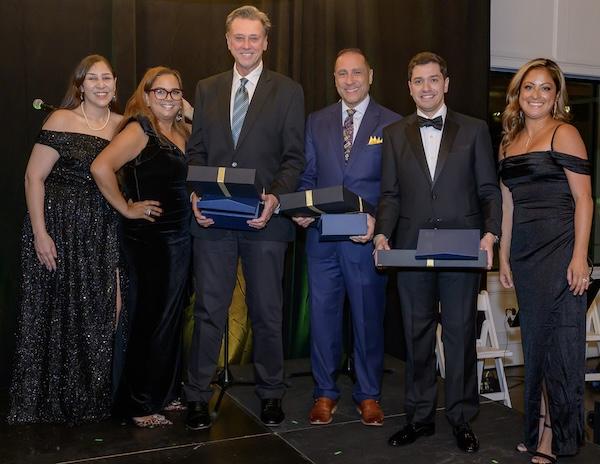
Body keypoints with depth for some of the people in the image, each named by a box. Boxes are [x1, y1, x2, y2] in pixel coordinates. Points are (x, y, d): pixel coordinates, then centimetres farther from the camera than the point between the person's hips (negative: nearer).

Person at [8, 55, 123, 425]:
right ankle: (52, 400, 24)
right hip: (60, 229, -4)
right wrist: (39, 233, -13)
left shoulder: (123, 125, 8)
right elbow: (34, 177, -8)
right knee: (58, 313, 5)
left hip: (105, 235, 4)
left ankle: (95, 397, 26)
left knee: (101, 314, 8)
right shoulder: (61, 121, -5)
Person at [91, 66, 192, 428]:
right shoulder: (140, 129, -12)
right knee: (152, 318, 0)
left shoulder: (184, 132, 11)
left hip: (180, 235, 8)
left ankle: (165, 392, 31)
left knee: (173, 316, 15)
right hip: (149, 238, -8)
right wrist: (127, 208, -17)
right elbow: (101, 167, -25)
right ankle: (140, 404, 16)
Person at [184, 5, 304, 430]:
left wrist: (274, 198, -17)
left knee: (267, 311, 9)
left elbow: (294, 157, -1)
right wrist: (195, 195, -7)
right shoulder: (207, 90, 13)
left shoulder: (288, 91, 4)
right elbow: (196, 151, 10)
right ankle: (198, 395, 20)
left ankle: (271, 393, 25)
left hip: (264, 219, -2)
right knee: (209, 309, 7)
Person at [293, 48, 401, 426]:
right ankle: (325, 393, 25)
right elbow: (308, 175, 11)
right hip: (322, 236, 3)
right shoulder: (317, 122, 11)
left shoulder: (392, 123, 1)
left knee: (369, 317, 8)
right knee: (323, 314, 9)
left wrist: (377, 221, -18)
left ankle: (369, 395, 25)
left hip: (366, 237, -2)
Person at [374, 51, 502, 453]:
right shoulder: (395, 134, 11)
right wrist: (383, 233, -8)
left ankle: (462, 418, 20)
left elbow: (489, 190, 4)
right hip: (412, 250, 2)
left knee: (461, 334, 5)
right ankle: (420, 416, 22)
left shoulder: (474, 130, 6)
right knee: (417, 335, 9)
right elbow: (391, 194, 8)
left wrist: (491, 233, -11)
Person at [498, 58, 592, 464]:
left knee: (557, 340, -1)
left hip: (559, 248, -6)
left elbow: (583, 198, -9)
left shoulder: (563, 134, -4)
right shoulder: (510, 142, 15)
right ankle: (540, 429, 22)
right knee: (535, 341, 10)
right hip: (524, 253, 6)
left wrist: (580, 257, -16)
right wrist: (504, 256, 13)